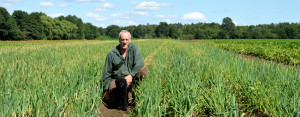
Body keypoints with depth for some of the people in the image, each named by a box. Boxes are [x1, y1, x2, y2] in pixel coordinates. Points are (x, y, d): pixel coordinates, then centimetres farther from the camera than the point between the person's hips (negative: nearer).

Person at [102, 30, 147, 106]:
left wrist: (131, 75, -29)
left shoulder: (134, 48, -4)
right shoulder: (111, 54, -5)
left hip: (131, 77, 1)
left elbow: (139, 64, -15)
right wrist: (106, 89, -4)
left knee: (144, 74, -24)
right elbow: (107, 73, 1)